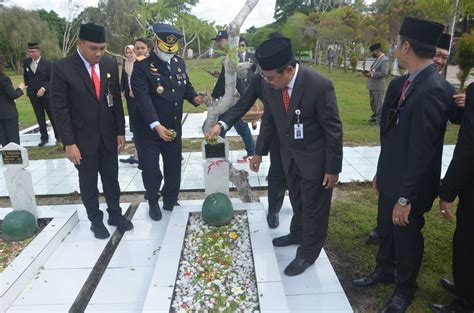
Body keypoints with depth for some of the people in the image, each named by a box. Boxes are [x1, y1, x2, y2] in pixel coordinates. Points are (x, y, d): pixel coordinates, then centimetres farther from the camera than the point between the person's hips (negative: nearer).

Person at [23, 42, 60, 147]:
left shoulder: (47, 63, -9)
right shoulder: (26, 62, 3)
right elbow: (25, 76, 17)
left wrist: (43, 89, -19)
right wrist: (28, 87, 10)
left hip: (46, 94, -4)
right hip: (33, 95, 4)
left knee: (52, 116, 5)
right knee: (40, 117, 8)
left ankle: (58, 136, 17)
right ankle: (44, 138, 16)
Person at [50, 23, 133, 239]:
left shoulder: (110, 65, -1)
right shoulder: (62, 68, -13)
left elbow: (116, 100, 5)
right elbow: (60, 109, -12)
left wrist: (120, 131, 4)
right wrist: (69, 143, -14)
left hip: (108, 136, 4)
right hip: (83, 138, -3)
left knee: (111, 179, 15)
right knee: (88, 183, 12)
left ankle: (115, 214, 33)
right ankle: (95, 219, 29)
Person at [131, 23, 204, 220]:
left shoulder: (179, 63, 7)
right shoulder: (142, 67, -13)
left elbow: (186, 86, 19)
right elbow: (143, 99, -23)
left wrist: (194, 98, -4)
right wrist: (156, 125, -34)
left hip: (174, 129, 5)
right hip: (148, 131, -5)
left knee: (174, 168, 15)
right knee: (151, 170, 6)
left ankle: (170, 202, 36)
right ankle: (153, 202, 32)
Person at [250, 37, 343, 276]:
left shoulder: (320, 86, -28)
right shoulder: (269, 84, -12)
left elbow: (333, 129, -18)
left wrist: (333, 167, -14)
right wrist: (260, 151, 9)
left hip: (314, 157, -5)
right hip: (289, 154, 5)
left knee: (314, 207, 11)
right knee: (296, 199, 25)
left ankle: (308, 253, 31)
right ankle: (298, 234, 50)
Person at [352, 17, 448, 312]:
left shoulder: (432, 90, -26)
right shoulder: (403, 83, 0)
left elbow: (423, 151, -25)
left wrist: (406, 198, -20)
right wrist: (381, 172, 12)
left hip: (409, 186, -7)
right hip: (391, 178, 7)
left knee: (406, 236, 14)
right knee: (386, 229, 23)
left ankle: (405, 289, 40)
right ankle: (384, 271, 49)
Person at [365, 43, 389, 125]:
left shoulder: (384, 60, -12)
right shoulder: (377, 59, 15)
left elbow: (384, 73, -20)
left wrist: (372, 74, -19)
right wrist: (369, 72, 5)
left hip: (378, 86, -9)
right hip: (372, 85, 9)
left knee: (378, 103, -2)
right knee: (373, 103, 18)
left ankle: (379, 120, 5)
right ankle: (374, 116, 31)